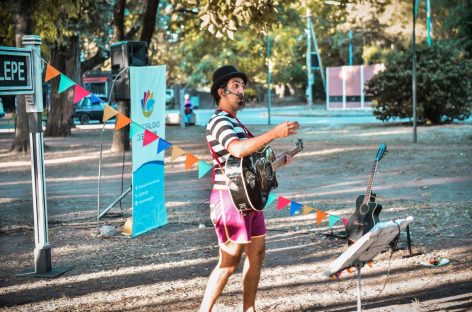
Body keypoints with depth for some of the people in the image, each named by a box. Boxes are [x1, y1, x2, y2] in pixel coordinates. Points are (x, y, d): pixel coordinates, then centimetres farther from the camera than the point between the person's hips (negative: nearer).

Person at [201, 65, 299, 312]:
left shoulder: (234, 121, 18)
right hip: (230, 198, -10)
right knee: (230, 261, -8)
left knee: (257, 252, 12)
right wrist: (274, 133, -38)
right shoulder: (219, 121, -14)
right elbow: (237, 149, -34)